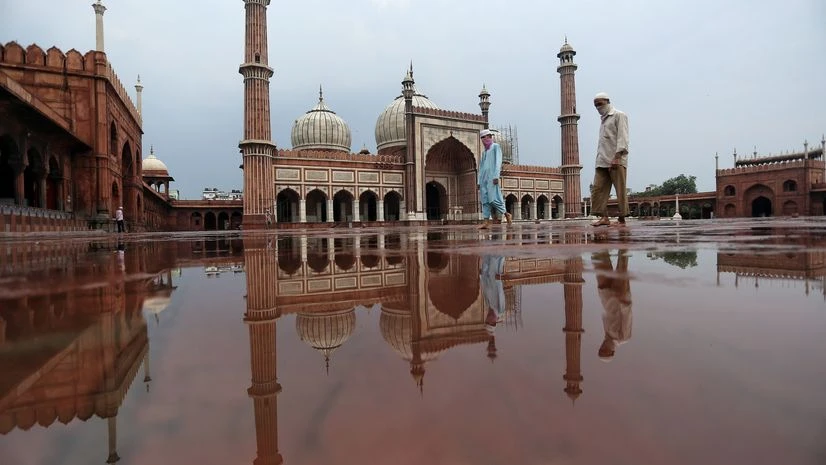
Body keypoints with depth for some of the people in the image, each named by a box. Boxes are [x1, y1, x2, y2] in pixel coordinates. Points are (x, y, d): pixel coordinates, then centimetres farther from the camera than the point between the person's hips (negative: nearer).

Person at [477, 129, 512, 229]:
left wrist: (496, 176, -17)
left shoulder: (495, 147, 6)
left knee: (493, 198, -14)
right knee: (485, 200, -2)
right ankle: (486, 222, -6)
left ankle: (506, 214, 4)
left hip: (492, 177, -7)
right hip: (484, 178, 7)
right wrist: (478, 181, 15)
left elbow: (498, 161, -6)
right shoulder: (484, 151, 26)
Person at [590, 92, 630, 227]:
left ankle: (622, 219, -5)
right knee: (598, 189, -5)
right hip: (602, 161, 7)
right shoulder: (603, 119, 27)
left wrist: (617, 157, -19)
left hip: (616, 161, -7)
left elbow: (622, 137, -8)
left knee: (620, 190, -6)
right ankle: (604, 217, -5)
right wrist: (599, 159, 12)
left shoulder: (619, 115, 4)